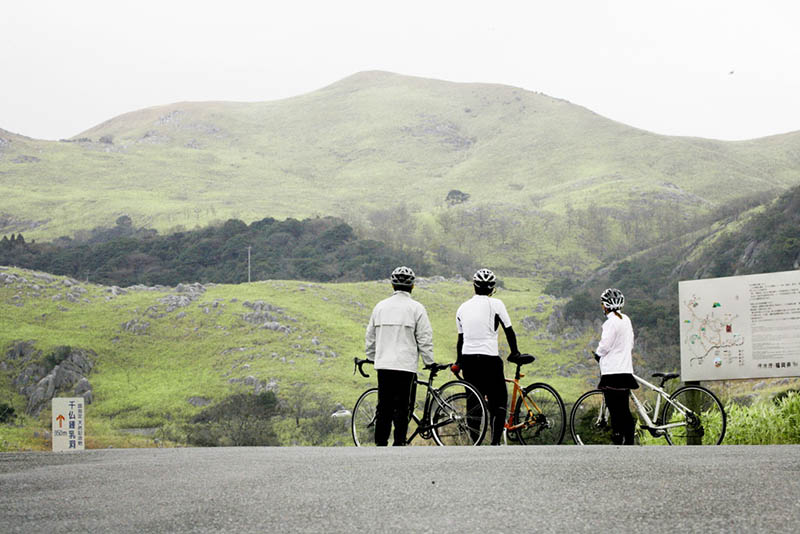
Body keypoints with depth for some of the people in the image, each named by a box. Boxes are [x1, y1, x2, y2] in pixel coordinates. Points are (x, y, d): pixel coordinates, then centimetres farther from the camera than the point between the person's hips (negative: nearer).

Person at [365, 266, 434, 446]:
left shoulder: (380, 306, 10)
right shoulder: (416, 308, -4)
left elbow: (371, 336, 16)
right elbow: (424, 339, -5)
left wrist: (371, 357, 28)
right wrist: (430, 362, 3)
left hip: (383, 365, 4)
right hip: (406, 365, -4)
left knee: (384, 408, 9)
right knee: (402, 409, -2)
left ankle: (380, 443, 9)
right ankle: (399, 443, -4)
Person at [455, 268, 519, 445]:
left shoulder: (463, 307, 12)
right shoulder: (495, 304, -2)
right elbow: (509, 331, 2)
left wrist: (458, 362, 30)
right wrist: (514, 352, 18)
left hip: (468, 358, 5)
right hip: (490, 358, -5)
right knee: (498, 401, 2)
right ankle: (495, 441, -11)